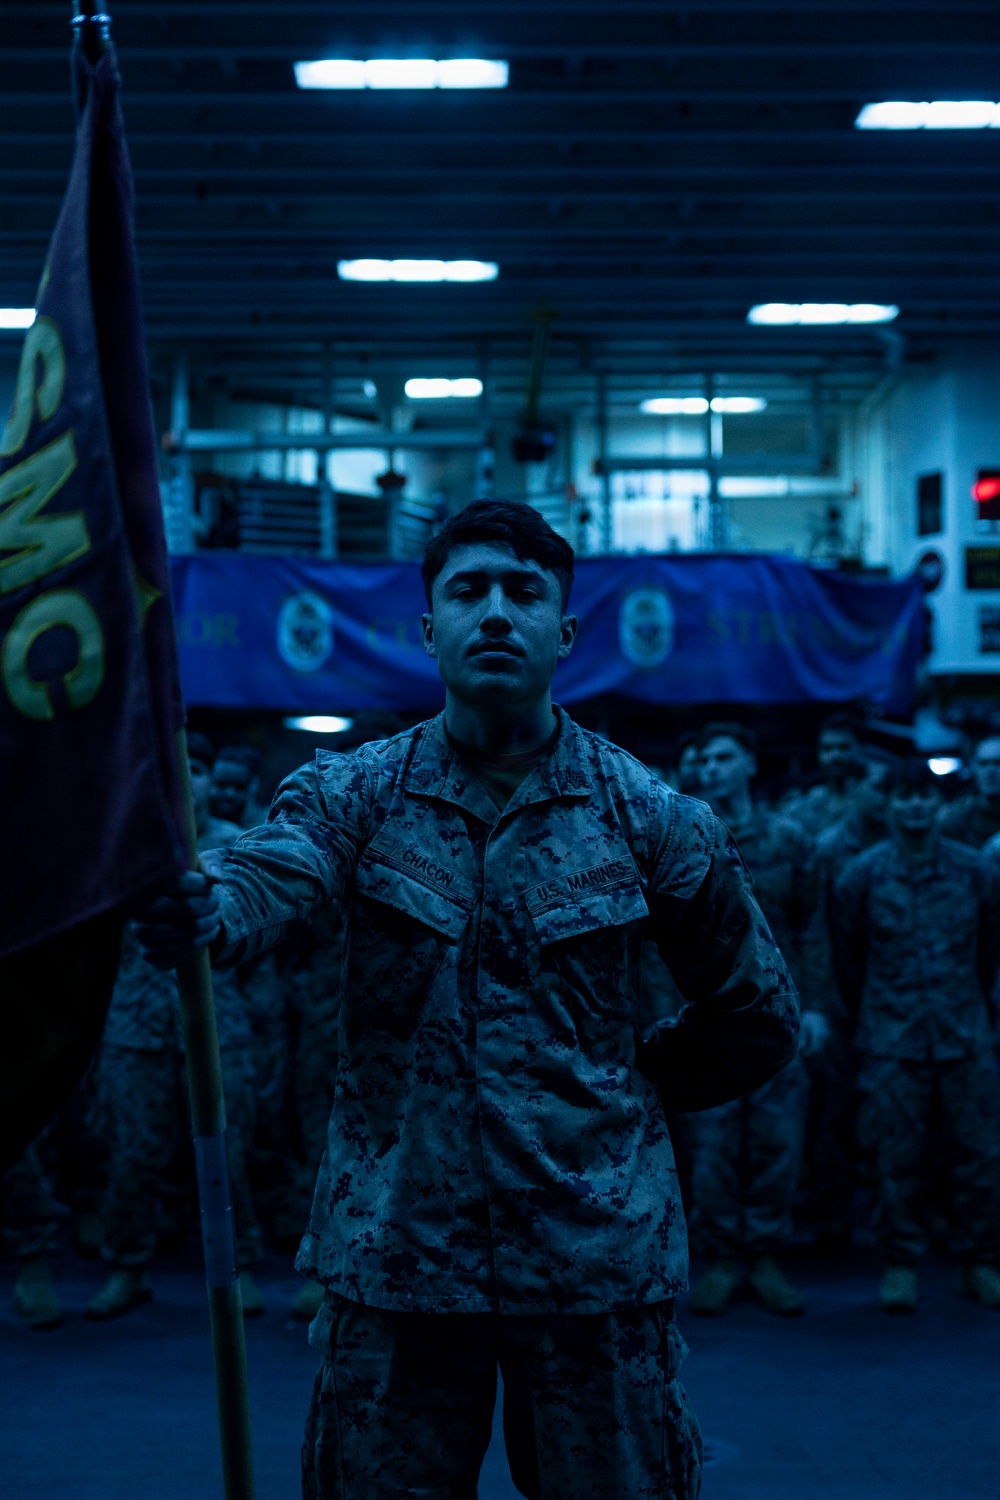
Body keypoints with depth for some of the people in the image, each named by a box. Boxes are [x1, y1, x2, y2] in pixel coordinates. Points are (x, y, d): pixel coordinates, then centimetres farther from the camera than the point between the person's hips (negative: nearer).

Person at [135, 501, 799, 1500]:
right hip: (393, 1255, 0)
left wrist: (626, 1084, 10)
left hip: (594, 1259, 0)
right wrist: (202, 908, -44)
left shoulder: (650, 817, 0)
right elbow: (266, 874, -23)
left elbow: (757, 1022, 11)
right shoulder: (355, 794, 0)